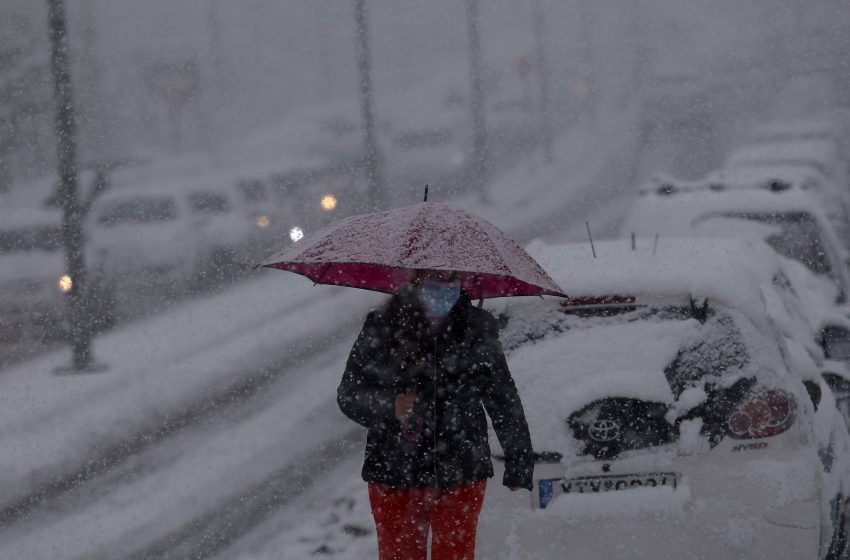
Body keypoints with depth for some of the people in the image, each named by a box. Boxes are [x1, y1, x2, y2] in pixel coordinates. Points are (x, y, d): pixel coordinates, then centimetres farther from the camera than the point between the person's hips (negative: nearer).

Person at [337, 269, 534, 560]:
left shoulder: (477, 330, 0)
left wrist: (519, 464, 10)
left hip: (460, 477, 0)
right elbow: (348, 394, -1)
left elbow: (504, 402, 8)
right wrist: (389, 405, -21)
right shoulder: (383, 327, -2)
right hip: (392, 475, 1)